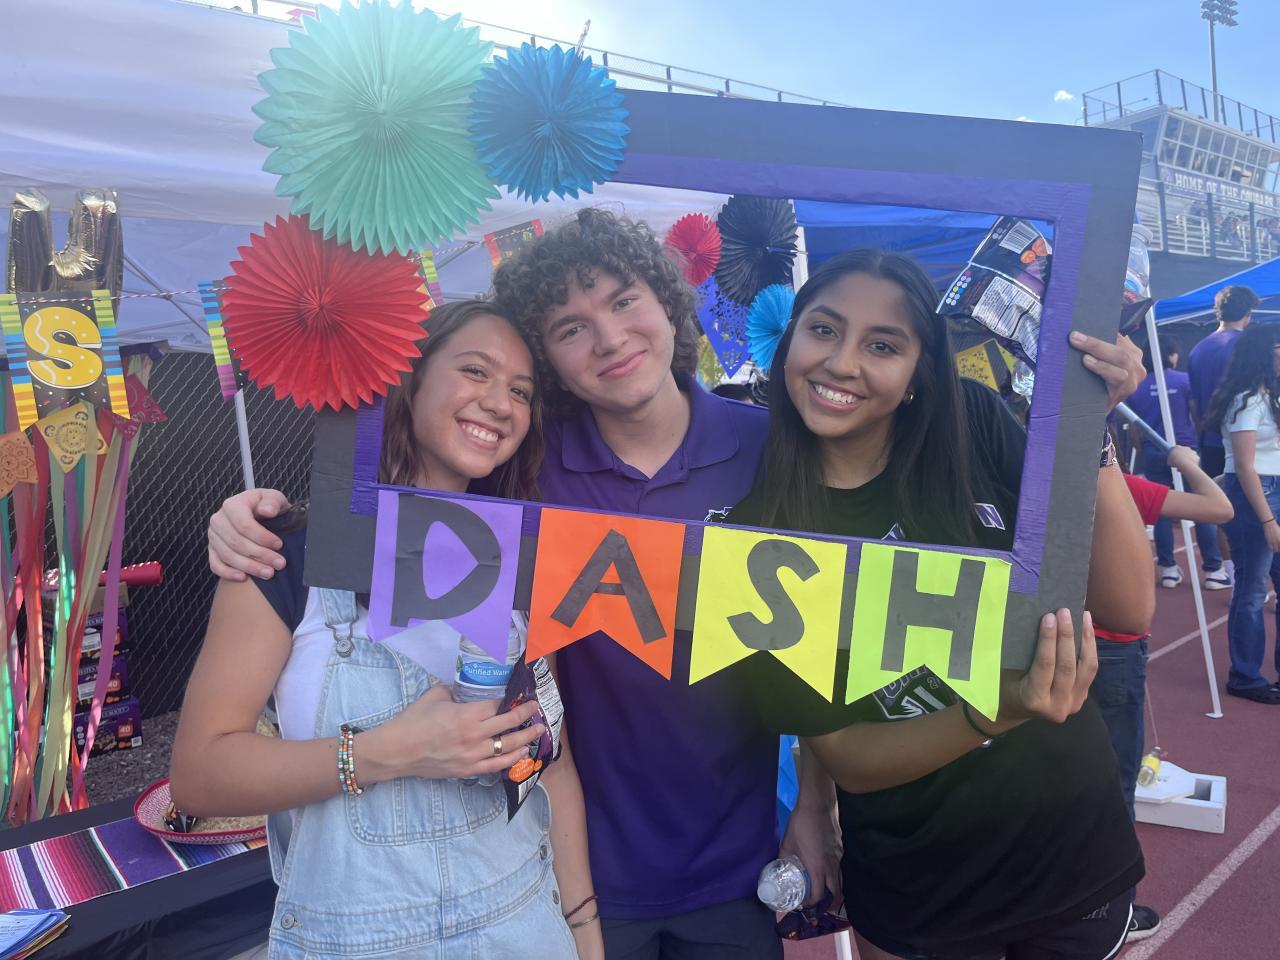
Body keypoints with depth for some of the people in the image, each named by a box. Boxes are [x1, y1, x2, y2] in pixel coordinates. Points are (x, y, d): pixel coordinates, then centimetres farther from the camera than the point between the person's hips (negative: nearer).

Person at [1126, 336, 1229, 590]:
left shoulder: (1137, 388, 4)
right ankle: (1213, 570, 5)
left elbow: (1133, 429, 6)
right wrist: (1197, 440, 18)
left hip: (1154, 455, 3)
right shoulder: (1184, 380, -3)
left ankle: (1168, 569, 8)